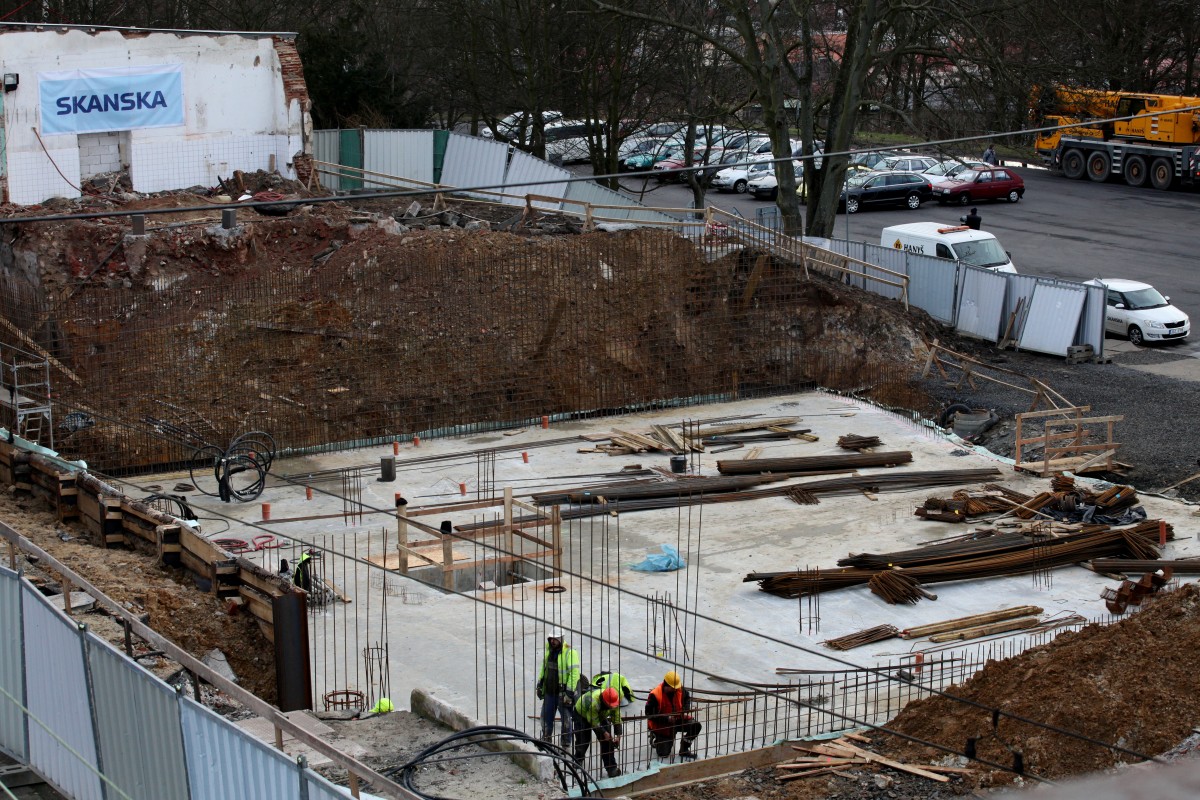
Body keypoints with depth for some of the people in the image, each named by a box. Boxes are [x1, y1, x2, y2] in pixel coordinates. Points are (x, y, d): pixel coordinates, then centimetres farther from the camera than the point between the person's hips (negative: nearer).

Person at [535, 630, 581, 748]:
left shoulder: (570, 652, -17)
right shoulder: (549, 650, 7)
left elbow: (574, 673, -20)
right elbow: (544, 668, 20)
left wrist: (569, 692, -21)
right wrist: (539, 684, 18)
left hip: (563, 692, -7)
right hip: (549, 691, 7)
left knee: (566, 719, 3)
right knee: (546, 716, 15)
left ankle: (566, 745, 14)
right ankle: (545, 739, 32)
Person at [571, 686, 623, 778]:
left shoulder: (615, 701, -25)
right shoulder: (593, 702, -43)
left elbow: (617, 719, -17)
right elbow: (594, 722, -32)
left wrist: (618, 735, -22)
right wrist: (604, 733, -28)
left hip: (601, 716, 5)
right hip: (582, 715, -5)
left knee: (607, 742, -4)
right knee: (582, 742, -8)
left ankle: (611, 768, 1)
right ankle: (577, 765, 12)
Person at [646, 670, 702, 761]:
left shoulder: (680, 689, -11)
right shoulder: (655, 695, -27)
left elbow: (687, 699, 11)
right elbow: (649, 714, -24)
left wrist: (685, 711, -8)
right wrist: (667, 718, -31)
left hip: (677, 720, 5)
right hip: (661, 725, -5)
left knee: (696, 726, -16)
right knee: (664, 753, -9)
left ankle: (684, 750, 2)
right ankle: (656, 737, 26)